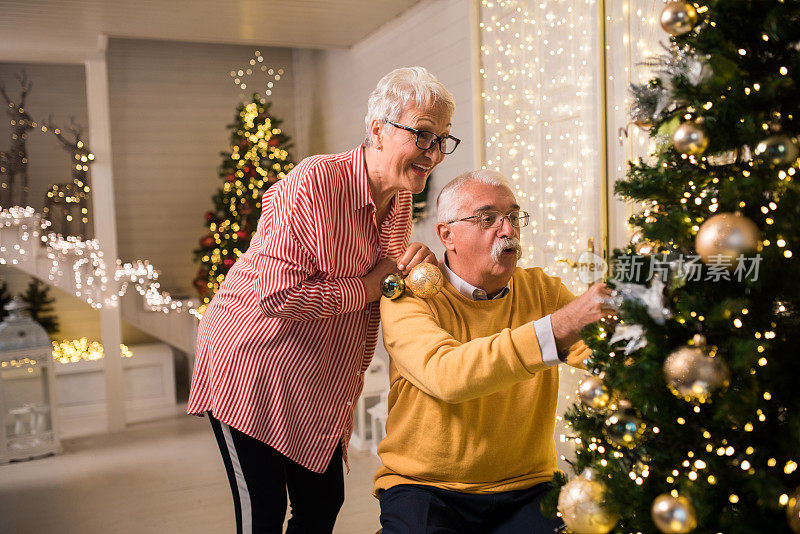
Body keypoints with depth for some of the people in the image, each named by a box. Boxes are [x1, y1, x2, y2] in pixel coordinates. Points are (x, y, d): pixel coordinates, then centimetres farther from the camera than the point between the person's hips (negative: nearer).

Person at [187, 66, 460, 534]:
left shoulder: (401, 201, 2)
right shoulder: (314, 184, -23)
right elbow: (278, 298, -27)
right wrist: (374, 283, -22)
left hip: (321, 386, 7)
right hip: (251, 365, -7)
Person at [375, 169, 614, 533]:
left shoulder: (542, 290, 7)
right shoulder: (408, 298, -9)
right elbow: (445, 375, -28)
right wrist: (557, 327, -35)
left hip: (524, 489, 4)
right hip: (422, 486, -3)